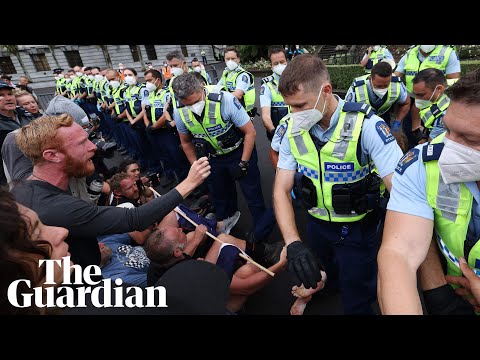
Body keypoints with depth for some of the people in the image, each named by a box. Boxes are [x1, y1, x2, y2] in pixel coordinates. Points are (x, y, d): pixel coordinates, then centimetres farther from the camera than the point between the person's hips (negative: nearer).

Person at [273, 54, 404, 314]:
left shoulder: (366, 125, -25)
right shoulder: (293, 129, -12)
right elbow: (282, 190, -14)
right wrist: (293, 243, -28)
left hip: (357, 228, -3)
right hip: (317, 223, 4)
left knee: (356, 302, 13)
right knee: (327, 275, 30)